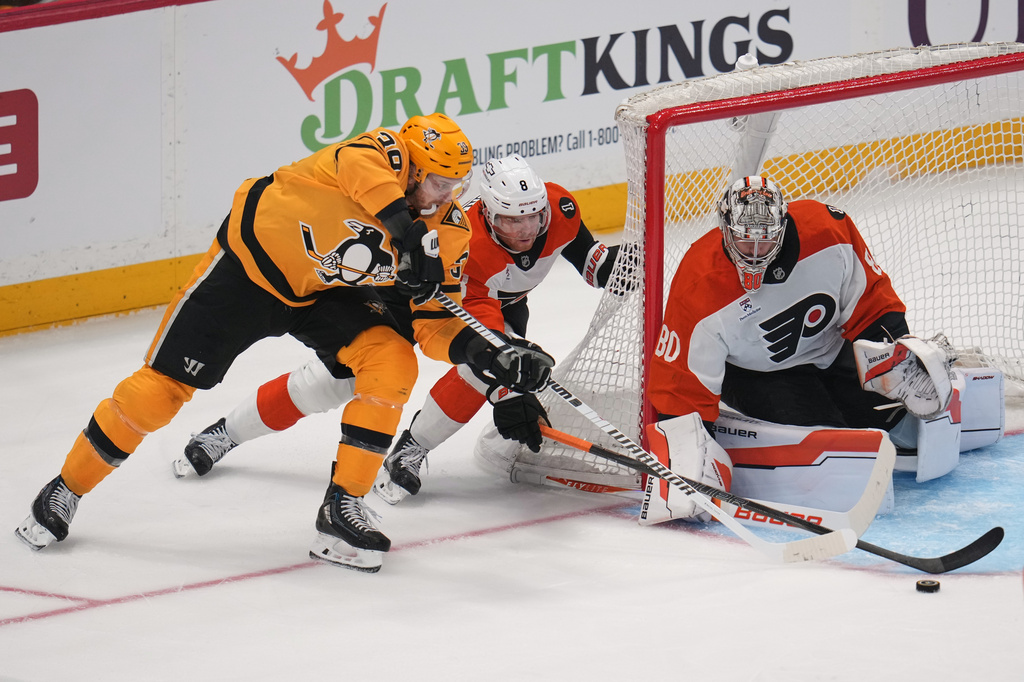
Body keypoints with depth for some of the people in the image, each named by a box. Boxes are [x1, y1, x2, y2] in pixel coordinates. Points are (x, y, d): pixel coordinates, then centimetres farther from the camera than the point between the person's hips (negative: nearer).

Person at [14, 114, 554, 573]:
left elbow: (432, 322, -7)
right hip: (252, 260, -5)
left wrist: (490, 355, -23)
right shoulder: (386, 153, -27)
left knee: (393, 365, -19)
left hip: (328, 294, 5)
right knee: (164, 386, -4)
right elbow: (359, 163, -52)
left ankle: (342, 508, -8)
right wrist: (406, 228, -59)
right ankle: (66, 491, 16)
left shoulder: (448, 236, -9)